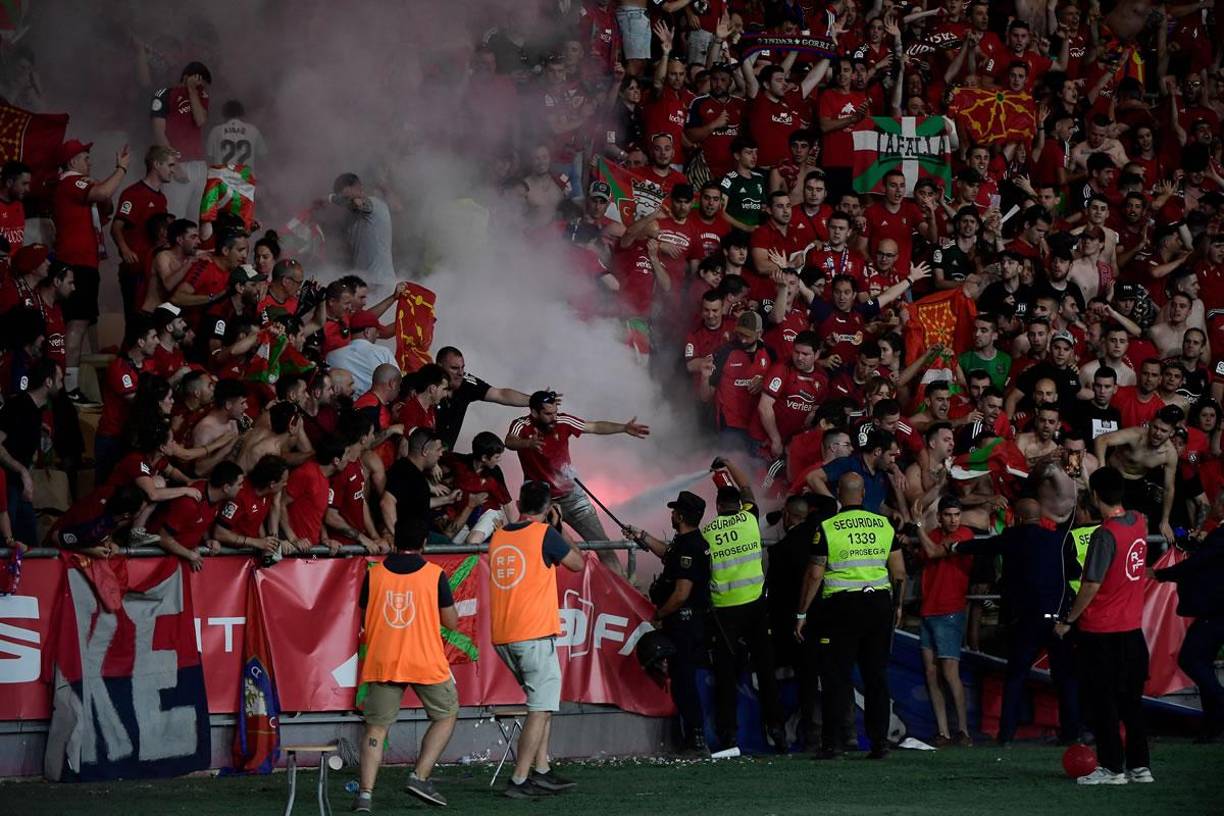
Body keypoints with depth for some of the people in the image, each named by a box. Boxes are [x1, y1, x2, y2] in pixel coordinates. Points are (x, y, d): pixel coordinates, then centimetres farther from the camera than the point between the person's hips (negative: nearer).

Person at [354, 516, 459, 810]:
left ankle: (365, 792, -8)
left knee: (376, 727, 5)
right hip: (427, 664, -2)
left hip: (382, 662, 2)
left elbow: (365, 622, 8)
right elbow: (451, 622, 0)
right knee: (446, 716, 17)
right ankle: (420, 777, 4)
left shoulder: (374, 574, 1)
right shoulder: (435, 575, -5)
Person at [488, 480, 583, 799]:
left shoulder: (498, 537, 11)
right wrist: (555, 526, 13)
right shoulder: (544, 534, -8)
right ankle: (519, 780, -9)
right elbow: (577, 564, 6)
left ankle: (541, 771, 16)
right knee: (541, 709, -3)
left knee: (543, 703, 19)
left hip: (502, 638, 7)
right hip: (534, 635, -7)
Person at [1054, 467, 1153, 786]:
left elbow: (1092, 585, -20)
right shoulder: (1139, 523, 2)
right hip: (1132, 628, 7)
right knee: (1131, 700, 13)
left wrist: (1067, 620, -8)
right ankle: (1140, 765, 15)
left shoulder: (1105, 535, -19)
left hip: (1100, 631, -7)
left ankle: (1112, 768, 2)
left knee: (1102, 701, 1)